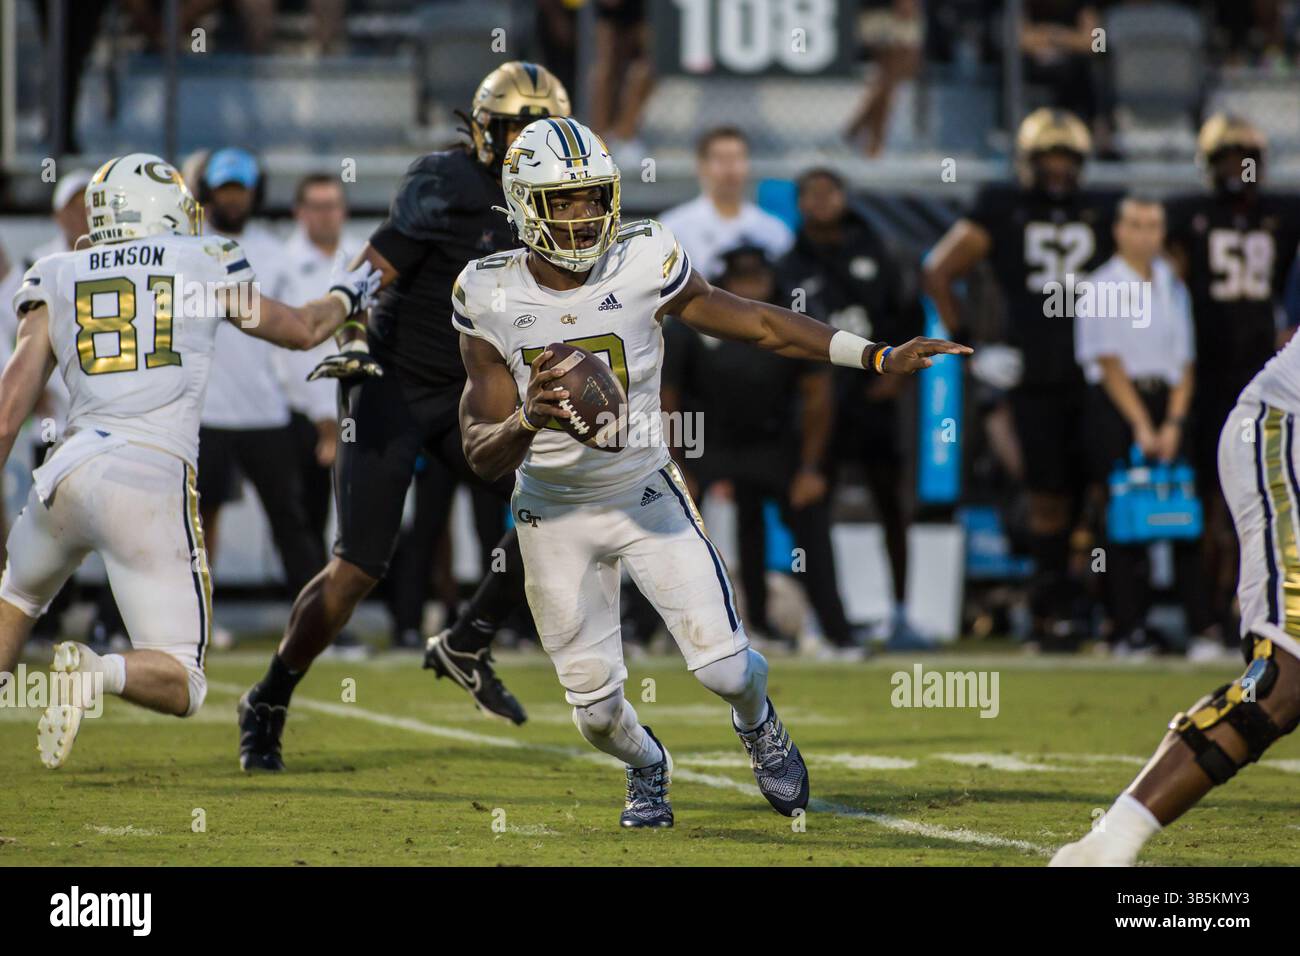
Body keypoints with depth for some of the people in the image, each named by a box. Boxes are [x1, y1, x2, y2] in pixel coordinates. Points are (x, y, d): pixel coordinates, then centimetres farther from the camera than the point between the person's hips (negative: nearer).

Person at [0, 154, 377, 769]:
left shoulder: (56, 282, 12)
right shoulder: (207, 266, 10)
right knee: (180, 687, 1)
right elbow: (302, 330, 26)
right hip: (154, 482, -3)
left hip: (70, 471, 3)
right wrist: (348, 294, 46)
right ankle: (97, 673, -30)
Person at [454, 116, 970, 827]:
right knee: (595, 708, 3)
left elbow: (757, 324, -6)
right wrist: (526, 420, -36)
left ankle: (757, 722, 29)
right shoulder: (490, 297, -16)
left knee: (725, 667, -10)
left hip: (645, 493, 0)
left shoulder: (643, 263, -17)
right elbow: (483, 458, -14)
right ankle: (645, 766, 41)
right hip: (553, 515, 0)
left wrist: (877, 358, -10)